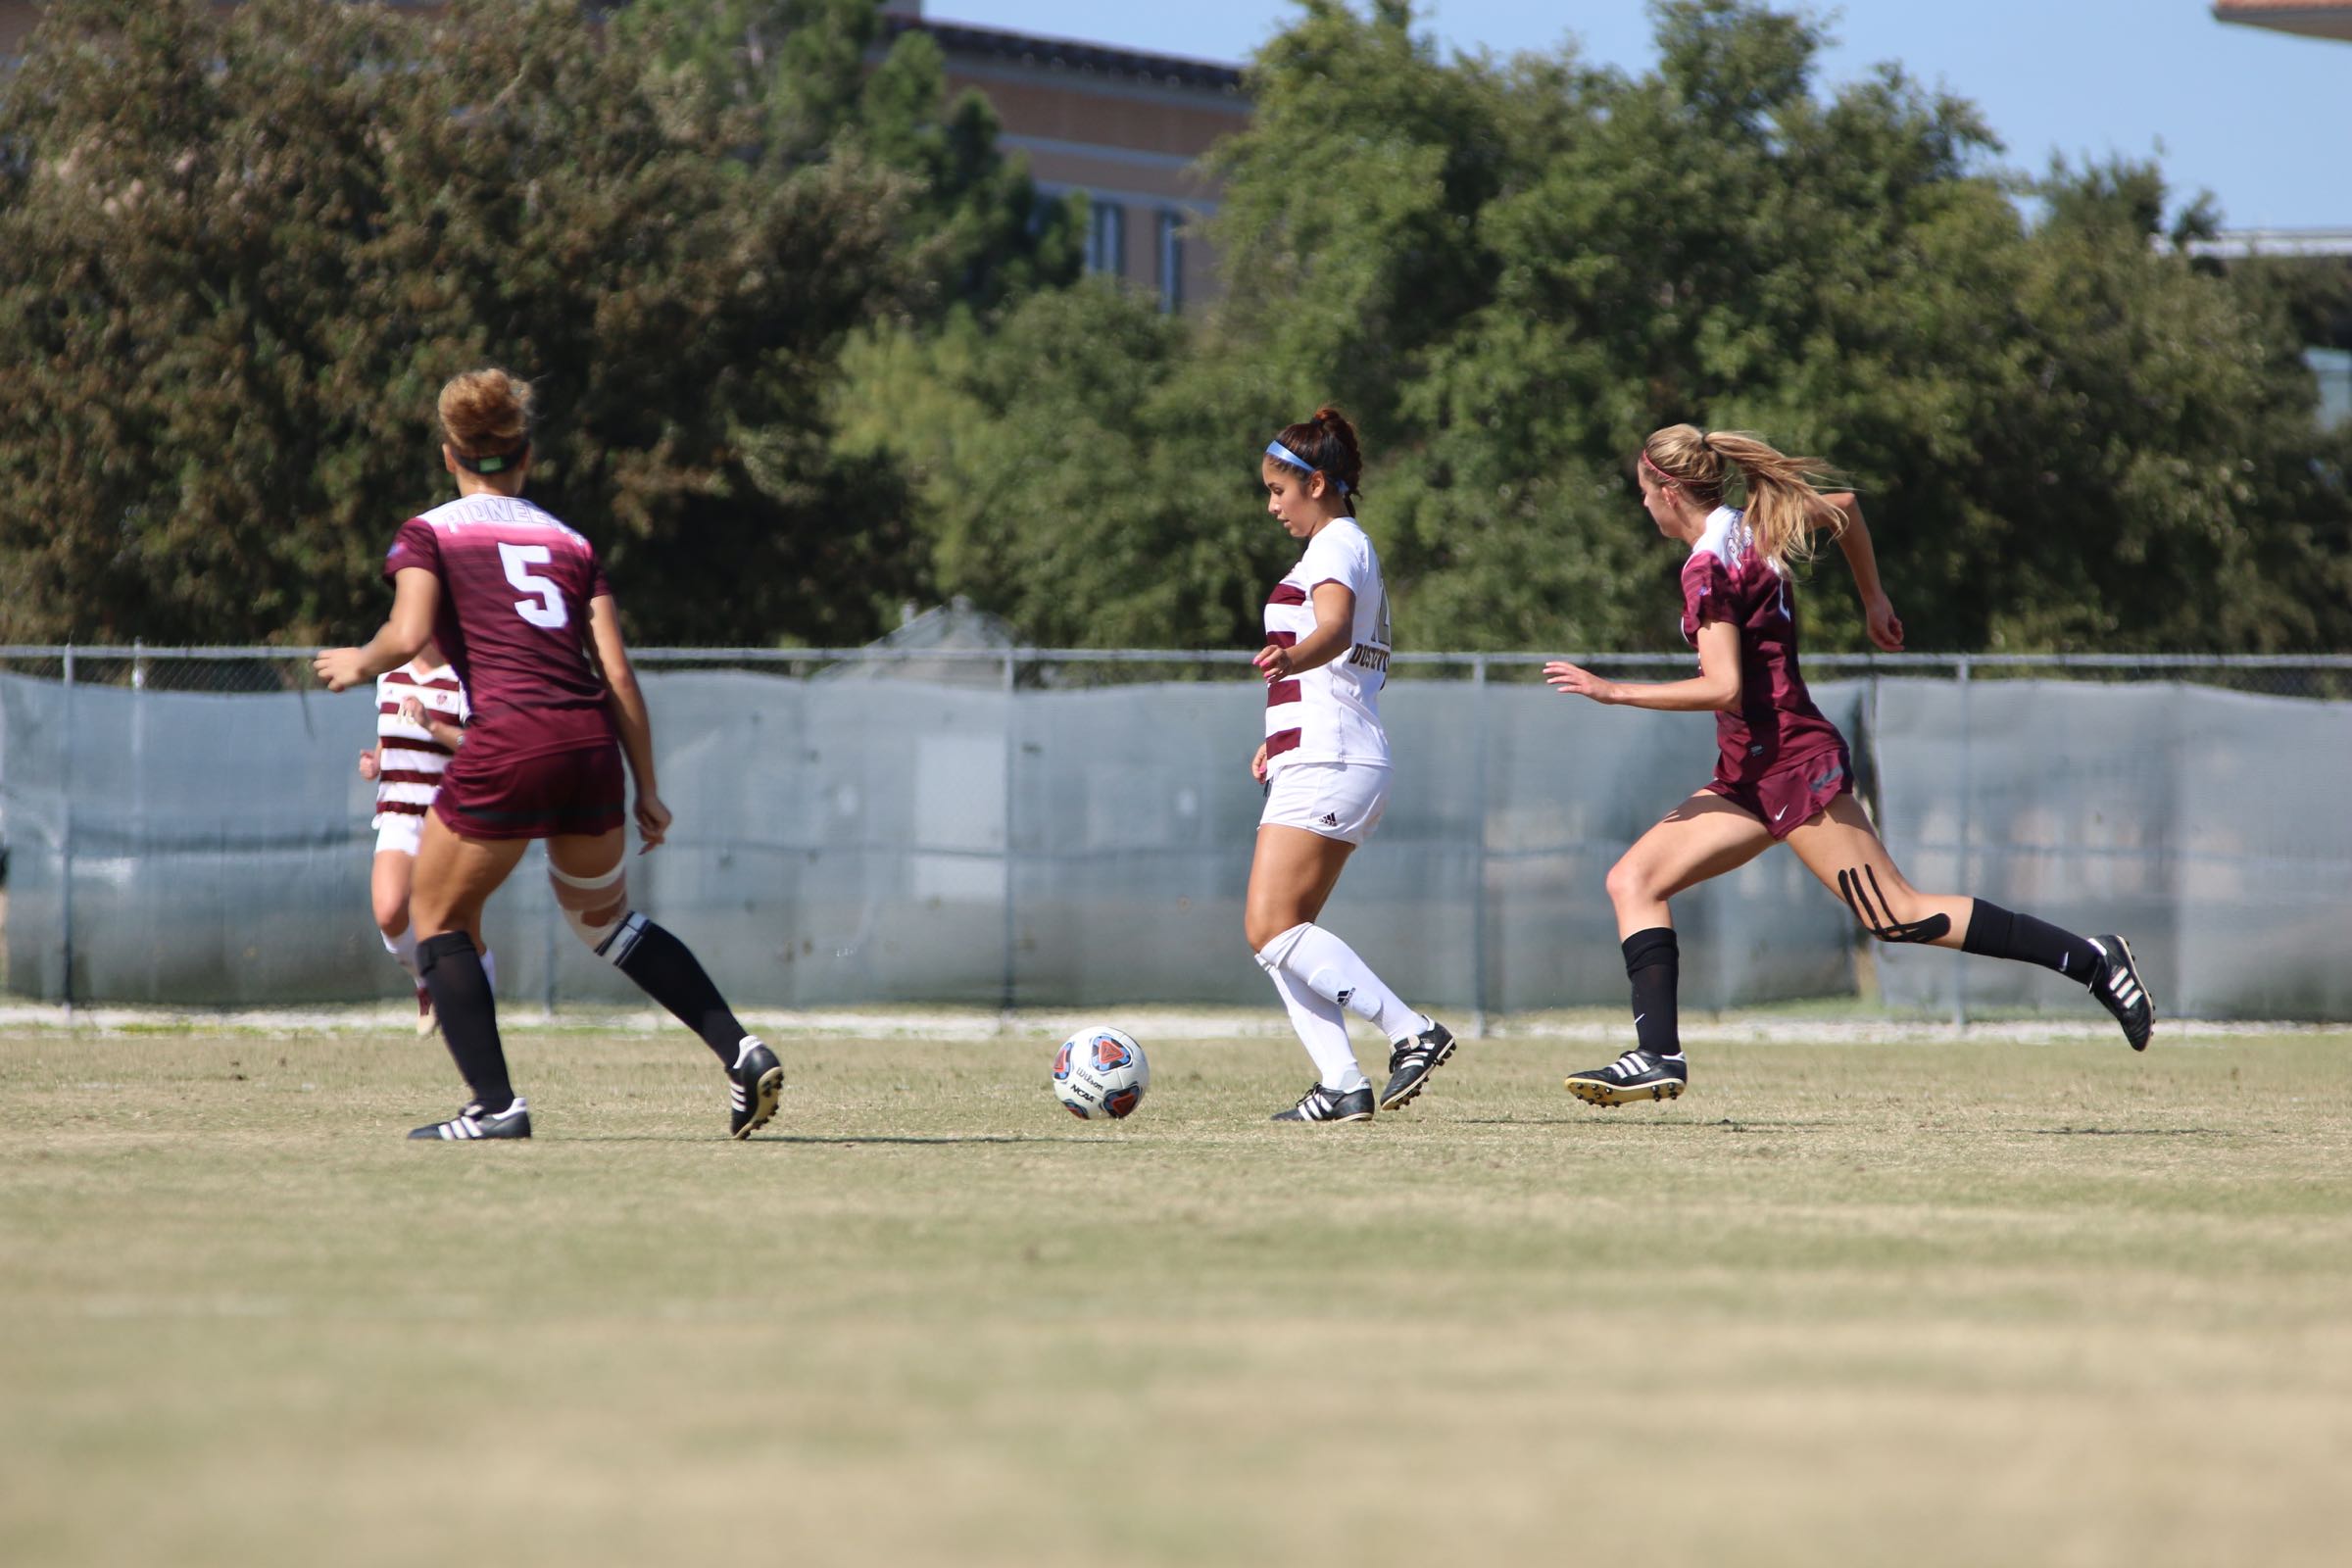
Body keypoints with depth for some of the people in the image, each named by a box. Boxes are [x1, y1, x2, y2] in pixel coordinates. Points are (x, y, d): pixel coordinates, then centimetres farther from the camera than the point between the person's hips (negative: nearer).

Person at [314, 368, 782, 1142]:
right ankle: (740, 1050, 14)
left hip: (507, 746, -5)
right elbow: (617, 675, 12)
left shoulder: (429, 534, 8)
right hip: (591, 746, 5)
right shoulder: (571, 543, 19)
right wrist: (646, 788, 15)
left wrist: (359, 663, 11)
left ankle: (495, 1103, 3)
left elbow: (408, 634, -10)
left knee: (438, 917, 15)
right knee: (604, 918, 26)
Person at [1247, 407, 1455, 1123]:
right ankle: (1341, 1085, -3)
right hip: (1328, 762, 10)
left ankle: (1414, 1032, -20)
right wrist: (1281, 737, 35)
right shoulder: (1350, 548, 23)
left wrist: (1289, 659, -51)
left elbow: (1335, 628, -31)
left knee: (1272, 928, -16)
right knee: (1280, 936, 5)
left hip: (1327, 765, -10)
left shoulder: (1337, 547, -9)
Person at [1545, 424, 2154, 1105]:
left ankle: (2093, 960, -5)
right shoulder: (1753, 528, 9)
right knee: (1633, 881, 4)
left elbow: (1724, 689, -25)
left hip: (1792, 765, -10)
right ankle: (1658, 1054, -7)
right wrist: (1874, 601, 32)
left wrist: (1614, 691, -19)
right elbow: (1844, 506, 24)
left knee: (1898, 914, -8)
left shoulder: (1708, 569, -17)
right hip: (1754, 775, 10)